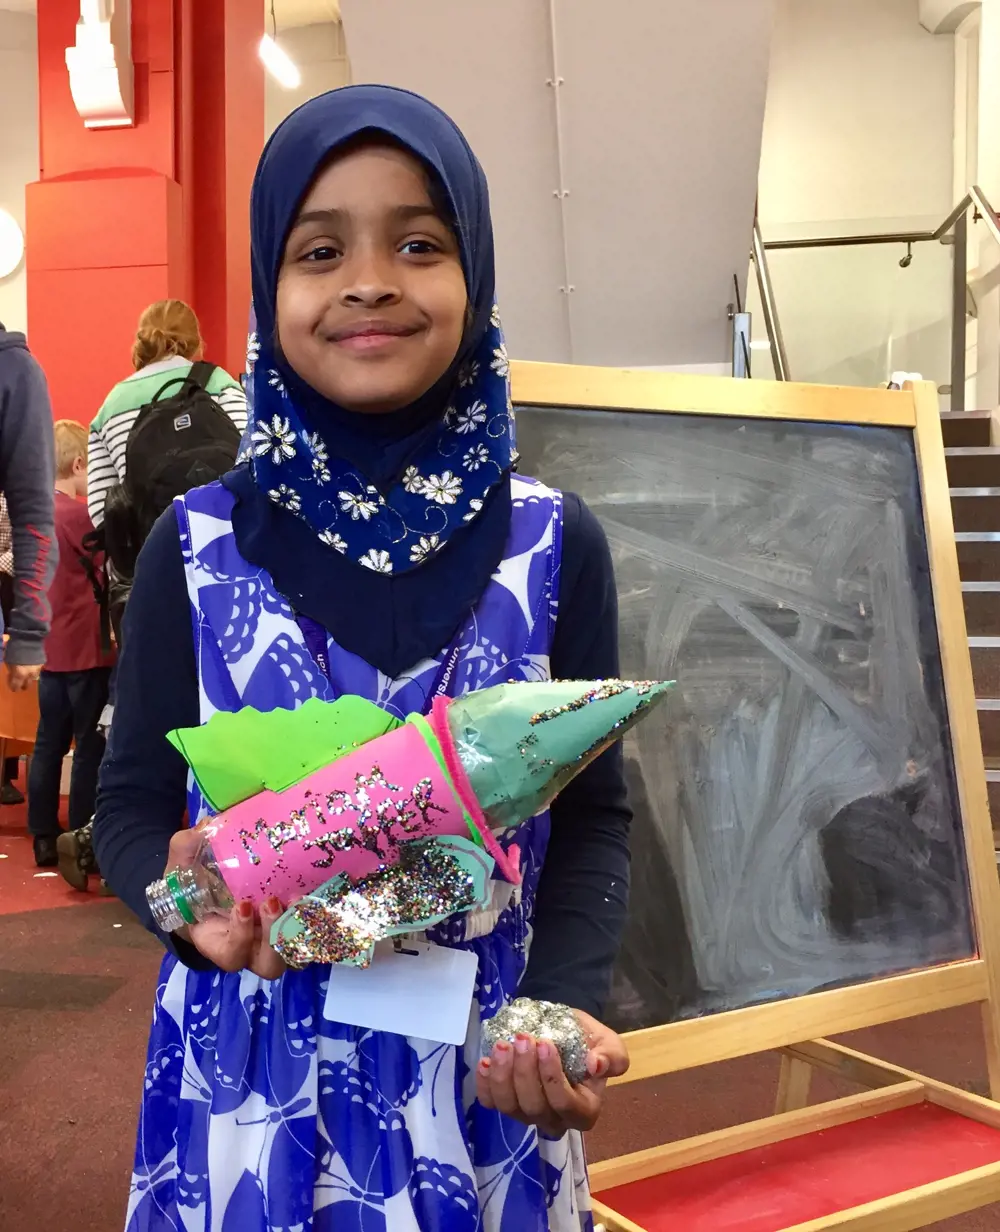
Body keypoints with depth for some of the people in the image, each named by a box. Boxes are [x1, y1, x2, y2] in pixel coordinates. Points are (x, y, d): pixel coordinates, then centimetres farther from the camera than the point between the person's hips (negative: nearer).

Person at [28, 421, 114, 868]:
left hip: (50, 648, 8)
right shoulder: (76, 513, -16)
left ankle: (45, 839, 18)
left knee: (50, 743, 12)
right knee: (91, 746, 0)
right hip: (83, 649, -8)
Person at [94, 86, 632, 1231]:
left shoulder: (555, 545, -5)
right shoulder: (196, 545, -6)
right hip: (250, 1075, 0)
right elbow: (130, 803, 0)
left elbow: (593, 816, -1)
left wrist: (564, 1004, -16)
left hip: (484, 1077, 1)